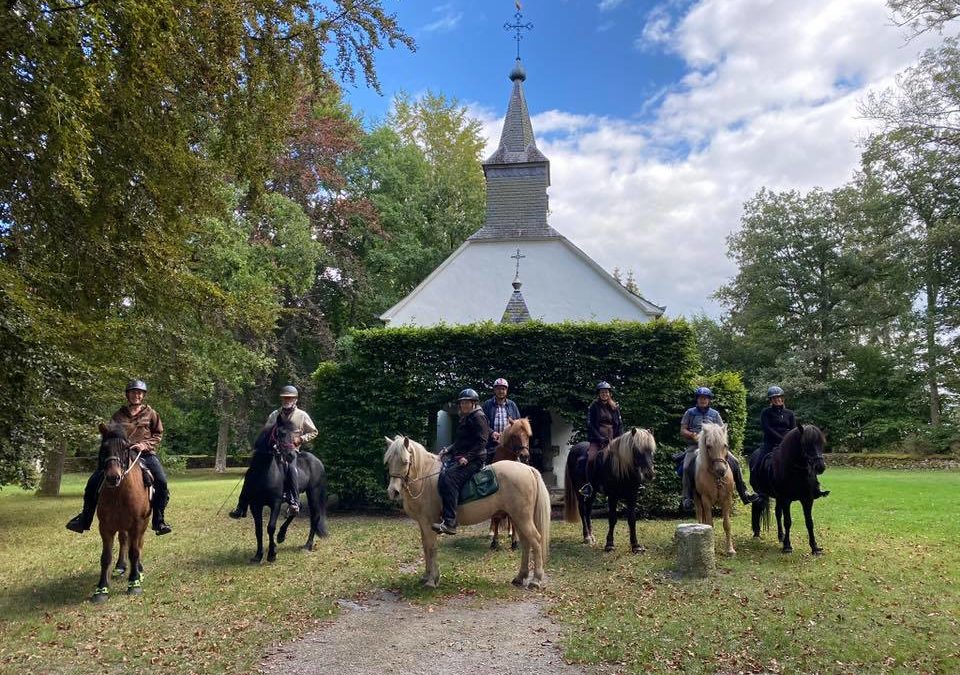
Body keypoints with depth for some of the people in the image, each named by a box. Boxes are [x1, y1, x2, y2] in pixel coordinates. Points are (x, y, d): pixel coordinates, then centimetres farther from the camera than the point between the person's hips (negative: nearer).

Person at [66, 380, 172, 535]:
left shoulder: (150, 413, 10)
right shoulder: (118, 415, 14)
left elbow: (158, 434, 11)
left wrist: (146, 445, -7)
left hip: (145, 453, -2)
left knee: (161, 482, -25)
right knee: (93, 482, -6)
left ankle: (158, 521, -12)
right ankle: (84, 519, 11)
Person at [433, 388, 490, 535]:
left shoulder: (478, 417, -7)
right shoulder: (465, 418, 23)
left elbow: (481, 441, -15)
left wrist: (467, 457, -22)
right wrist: (448, 450, 15)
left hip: (473, 459, -11)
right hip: (458, 456, 11)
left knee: (448, 478, -30)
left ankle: (450, 523, -36)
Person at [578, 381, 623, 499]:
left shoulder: (615, 407, 15)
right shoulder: (593, 407, 4)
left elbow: (620, 424, 16)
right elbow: (590, 425, -1)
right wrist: (600, 438, -11)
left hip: (612, 439, 4)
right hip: (597, 439, -4)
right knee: (591, 458, -27)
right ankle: (588, 484, -16)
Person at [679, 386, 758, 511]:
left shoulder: (715, 414, 17)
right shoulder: (690, 413, 10)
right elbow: (682, 431, 6)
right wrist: (693, 435, -13)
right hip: (695, 446, -3)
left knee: (734, 462, -11)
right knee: (688, 467, -30)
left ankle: (744, 495, -4)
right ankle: (687, 498, -26)